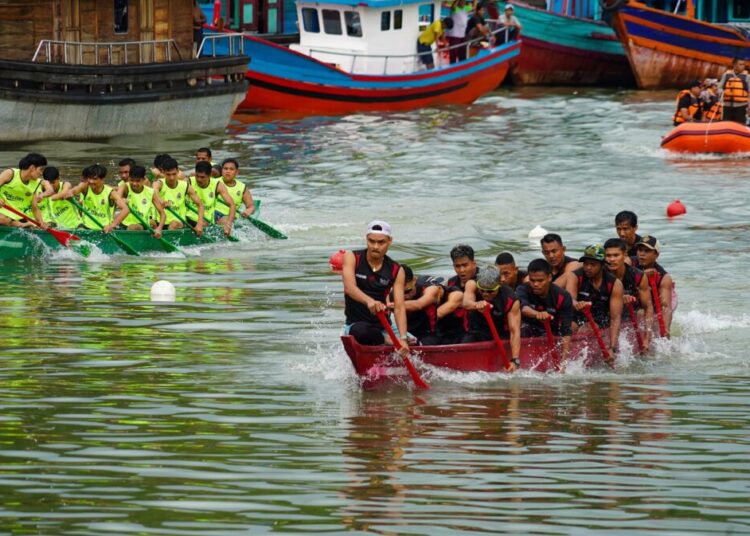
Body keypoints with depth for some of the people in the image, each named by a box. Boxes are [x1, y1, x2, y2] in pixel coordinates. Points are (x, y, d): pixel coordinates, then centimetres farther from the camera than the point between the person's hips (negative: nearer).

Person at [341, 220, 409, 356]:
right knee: (362, 332, -38)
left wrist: (402, 338, -27)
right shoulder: (352, 258, -3)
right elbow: (350, 288, -22)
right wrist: (369, 301, -44)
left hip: (383, 326, 4)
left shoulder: (396, 271, 2)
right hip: (355, 324, -4)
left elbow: (399, 307, -10)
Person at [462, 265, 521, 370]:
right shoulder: (472, 285, -16)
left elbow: (515, 331, -26)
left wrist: (515, 360, -39)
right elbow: (466, 303, -39)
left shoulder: (511, 300, -20)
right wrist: (476, 305, -65)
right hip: (476, 334, 1)